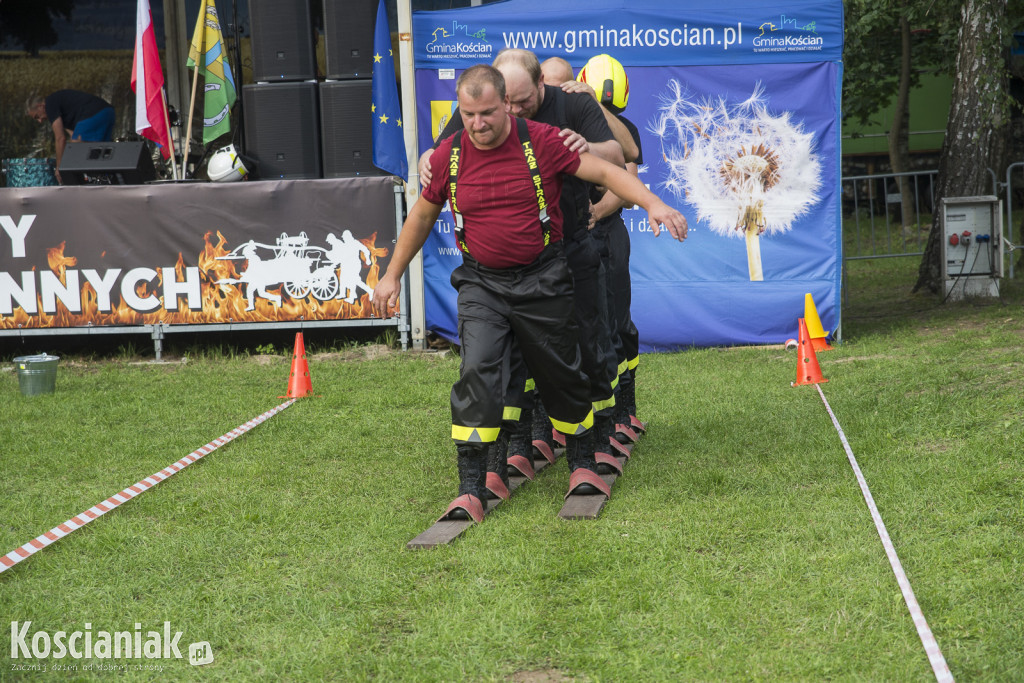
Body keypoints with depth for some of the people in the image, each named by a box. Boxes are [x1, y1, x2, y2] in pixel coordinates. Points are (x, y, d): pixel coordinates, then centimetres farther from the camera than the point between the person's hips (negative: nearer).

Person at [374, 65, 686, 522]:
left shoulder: (541, 141, -10)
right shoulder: (448, 156, -3)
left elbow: (605, 171, -9)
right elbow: (422, 215, 12)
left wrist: (652, 203, -24)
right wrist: (393, 275, 16)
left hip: (542, 280, -1)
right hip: (481, 283, 1)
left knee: (561, 376, 9)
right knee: (477, 373, -15)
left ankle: (583, 464, 32)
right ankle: (470, 491, -12)